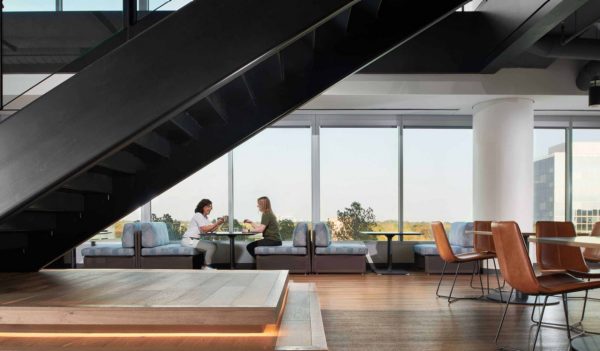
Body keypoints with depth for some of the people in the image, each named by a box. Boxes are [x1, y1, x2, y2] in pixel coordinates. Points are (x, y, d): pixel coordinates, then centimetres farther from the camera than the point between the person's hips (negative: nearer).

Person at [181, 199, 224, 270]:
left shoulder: (205, 217, 16)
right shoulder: (198, 215, -14)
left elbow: (211, 229, 5)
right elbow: (204, 229, -24)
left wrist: (219, 223, -10)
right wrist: (216, 223, -21)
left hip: (195, 239, 10)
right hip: (189, 240, -10)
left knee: (214, 245, 12)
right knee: (211, 247, -18)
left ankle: (205, 266, 11)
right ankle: (207, 266, -7)